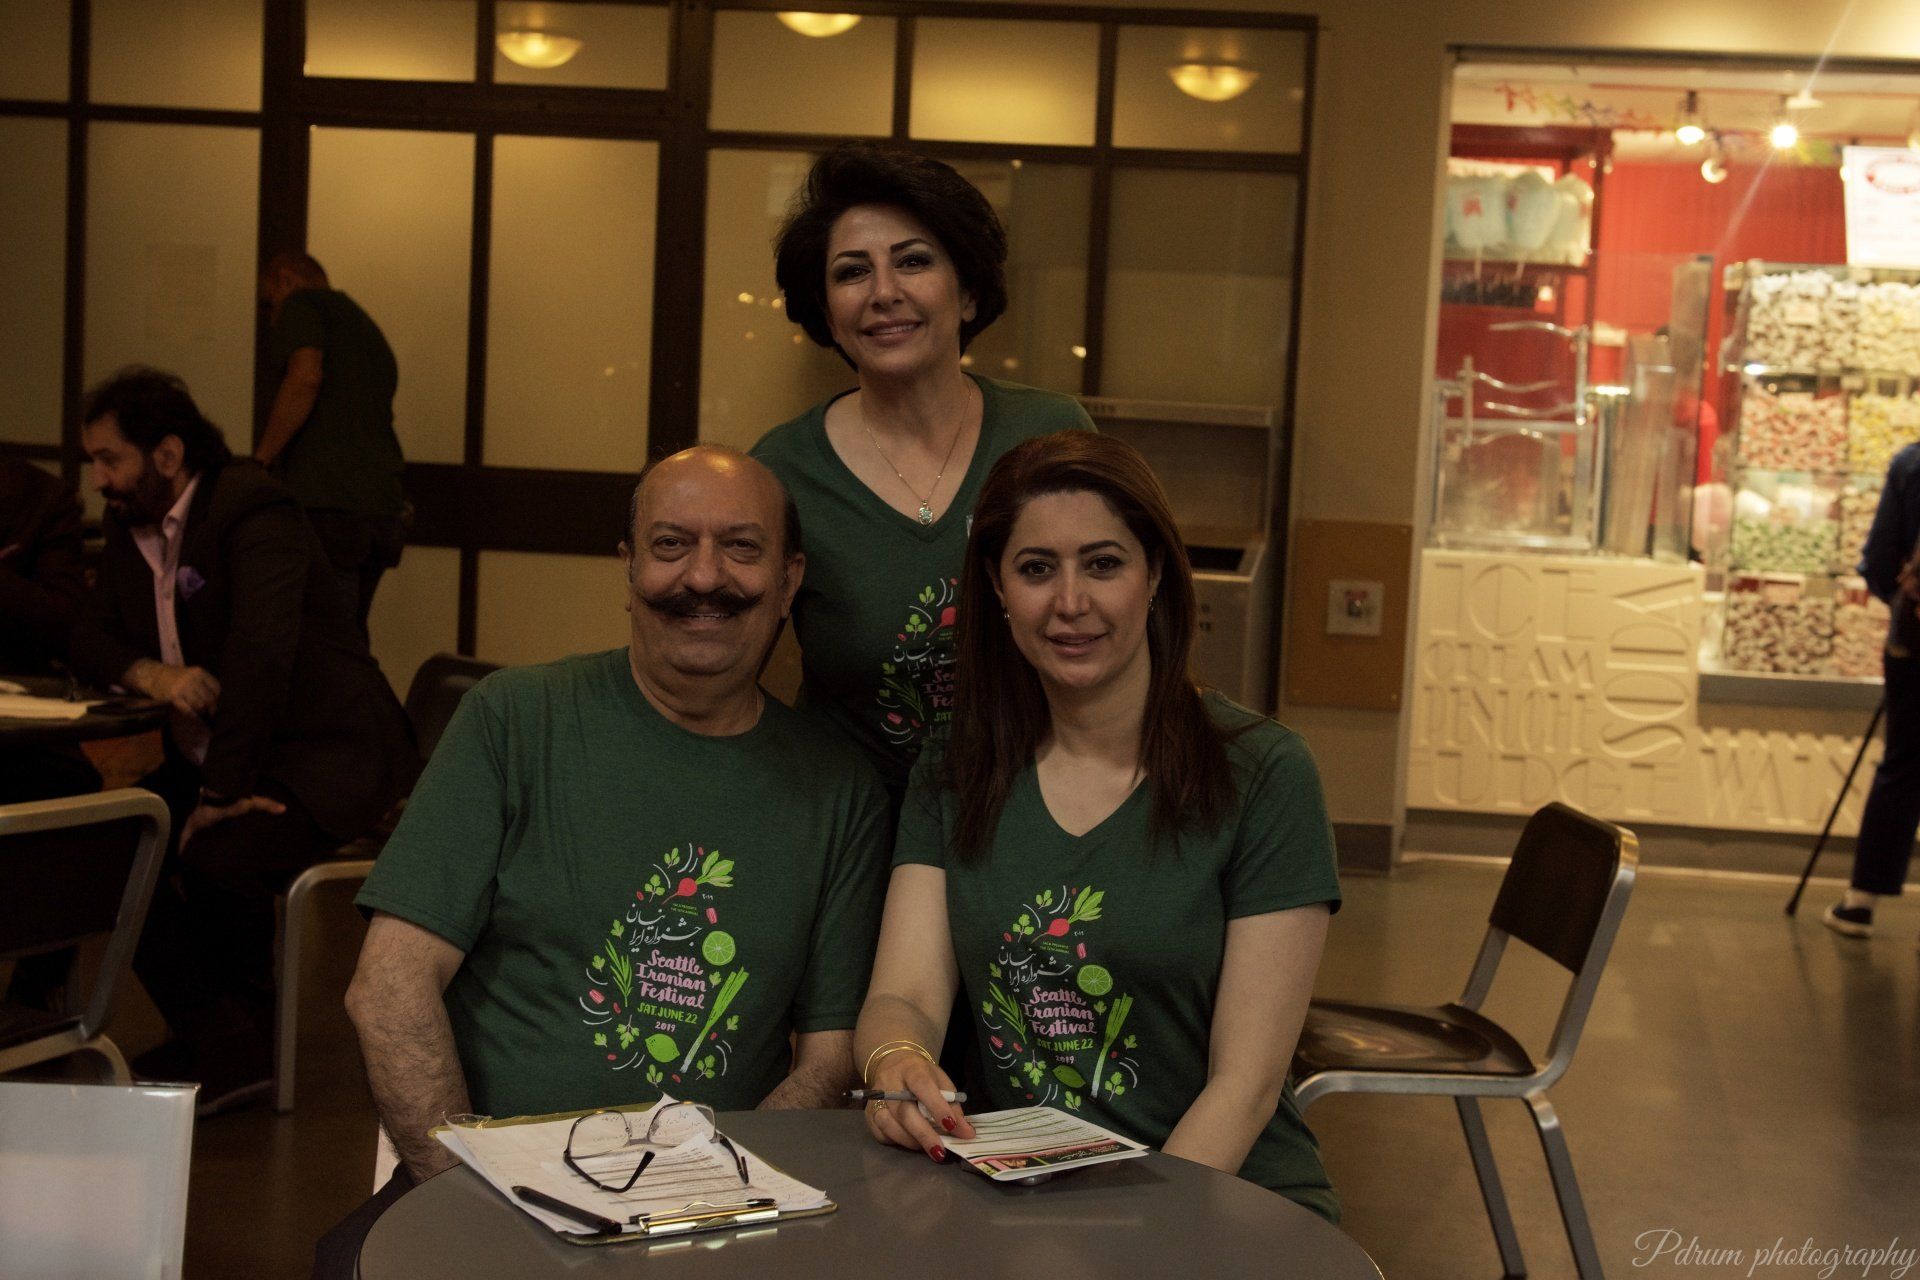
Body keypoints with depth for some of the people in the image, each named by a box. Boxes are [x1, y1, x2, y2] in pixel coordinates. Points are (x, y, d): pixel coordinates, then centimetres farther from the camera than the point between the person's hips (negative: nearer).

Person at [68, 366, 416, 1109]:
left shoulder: (253, 513, -16)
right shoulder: (130, 529, 11)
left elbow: (260, 657, -26)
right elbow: (90, 641, 13)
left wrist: (222, 792, -26)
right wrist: (148, 673, -12)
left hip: (320, 759, -9)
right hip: (207, 760, 9)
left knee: (220, 859, -30)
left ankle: (243, 1038, -2)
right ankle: (224, 1049, -2)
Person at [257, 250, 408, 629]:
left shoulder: (303, 304, 4)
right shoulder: (368, 329, 28)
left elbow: (305, 377, -15)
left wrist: (259, 461, -10)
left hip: (326, 504, -8)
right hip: (382, 509, 9)